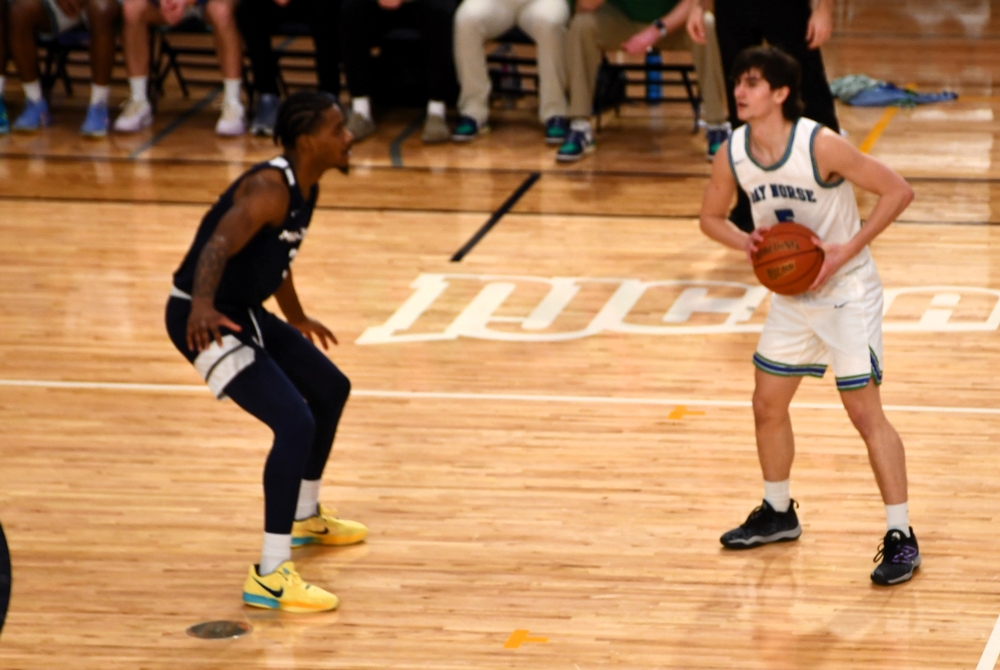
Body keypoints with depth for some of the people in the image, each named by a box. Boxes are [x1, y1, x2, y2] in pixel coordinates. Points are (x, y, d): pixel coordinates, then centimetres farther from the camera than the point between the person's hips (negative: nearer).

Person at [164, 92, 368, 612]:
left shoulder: (303, 188, 7)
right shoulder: (270, 189, -24)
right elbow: (218, 246, -40)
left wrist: (296, 319, 42)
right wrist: (203, 305, -60)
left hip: (243, 311, 11)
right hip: (206, 321, -11)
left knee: (330, 389, 24)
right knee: (296, 423, -21)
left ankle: (305, 518, 46)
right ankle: (269, 577, -19)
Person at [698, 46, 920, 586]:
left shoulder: (820, 145, -25)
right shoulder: (733, 154, -7)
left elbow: (898, 191, -20)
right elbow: (711, 217, 9)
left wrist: (848, 250, -25)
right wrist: (747, 243, -13)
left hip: (846, 292, -7)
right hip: (790, 295, 7)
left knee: (865, 410, -10)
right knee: (768, 405, 14)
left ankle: (901, 538, -5)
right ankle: (778, 514, 36)